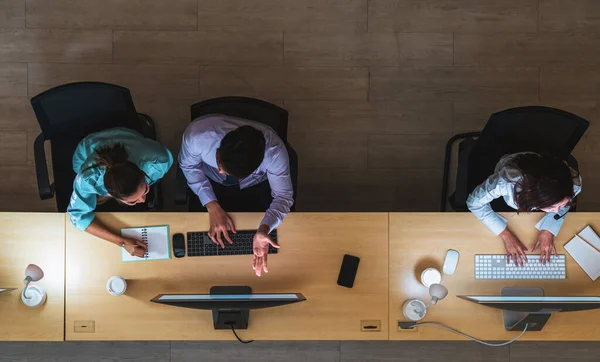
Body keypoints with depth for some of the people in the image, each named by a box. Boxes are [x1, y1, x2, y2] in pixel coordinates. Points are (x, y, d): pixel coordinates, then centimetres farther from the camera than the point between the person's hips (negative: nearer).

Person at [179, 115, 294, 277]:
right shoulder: (197, 135, -40)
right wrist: (212, 206, -26)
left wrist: (264, 230, -44)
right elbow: (189, 166, -16)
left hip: (255, 186, 0)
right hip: (210, 182, 0)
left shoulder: (274, 150, -41)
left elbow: (283, 195, -25)